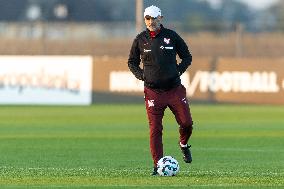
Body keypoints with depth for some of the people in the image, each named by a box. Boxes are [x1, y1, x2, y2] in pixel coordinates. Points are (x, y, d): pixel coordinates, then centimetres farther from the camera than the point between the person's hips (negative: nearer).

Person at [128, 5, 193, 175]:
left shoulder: (171, 36, 3)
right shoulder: (140, 39, 4)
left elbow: (187, 57, 12)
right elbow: (132, 62, 16)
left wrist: (178, 71, -2)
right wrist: (141, 75, 0)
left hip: (174, 89, 0)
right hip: (153, 91, 0)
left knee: (187, 123, -3)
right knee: (155, 129, -6)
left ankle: (184, 144, 30)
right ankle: (158, 166, -2)